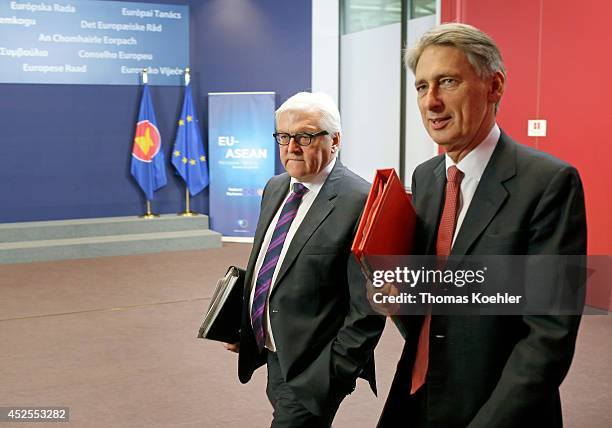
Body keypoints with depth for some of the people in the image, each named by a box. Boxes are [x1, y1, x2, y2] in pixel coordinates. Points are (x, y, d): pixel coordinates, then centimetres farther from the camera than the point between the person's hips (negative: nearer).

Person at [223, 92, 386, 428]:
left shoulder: (359, 202, -19)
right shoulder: (275, 189, 7)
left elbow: (368, 308, -18)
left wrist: (334, 374, -16)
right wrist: (242, 326, 7)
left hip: (312, 372, -7)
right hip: (276, 360, 8)